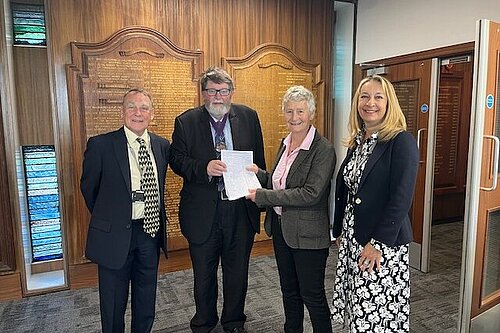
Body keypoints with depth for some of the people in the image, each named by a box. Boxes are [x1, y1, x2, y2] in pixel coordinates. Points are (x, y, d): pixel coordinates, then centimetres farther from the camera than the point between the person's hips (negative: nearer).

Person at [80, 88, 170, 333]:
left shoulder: (162, 145, 2)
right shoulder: (100, 145, -11)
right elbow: (88, 187, 1)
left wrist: (157, 219, 12)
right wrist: (106, 218, 9)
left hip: (151, 231, 4)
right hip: (115, 234, -3)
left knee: (146, 302, 20)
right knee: (113, 303, 14)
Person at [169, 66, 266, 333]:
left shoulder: (248, 117, 2)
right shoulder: (186, 122, -3)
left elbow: (259, 160, 7)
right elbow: (176, 159, -5)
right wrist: (204, 168, -23)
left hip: (241, 209, 1)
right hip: (202, 211, -1)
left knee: (237, 272, 17)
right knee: (203, 274, 17)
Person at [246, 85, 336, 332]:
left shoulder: (323, 150, -17)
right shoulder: (285, 144, 7)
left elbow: (310, 194, -24)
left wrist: (262, 196, -23)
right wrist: (258, 173, -3)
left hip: (307, 234, -7)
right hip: (280, 228, 8)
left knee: (312, 294, 8)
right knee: (289, 290, 22)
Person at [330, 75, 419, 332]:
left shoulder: (402, 141, -12)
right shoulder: (356, 141, 9)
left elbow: (401, 199, -17)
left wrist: (378, 243, -18)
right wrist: (339, 232, 13)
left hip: (383, 244, -6)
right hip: (351, 240, 6)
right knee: (356, 312, 15)